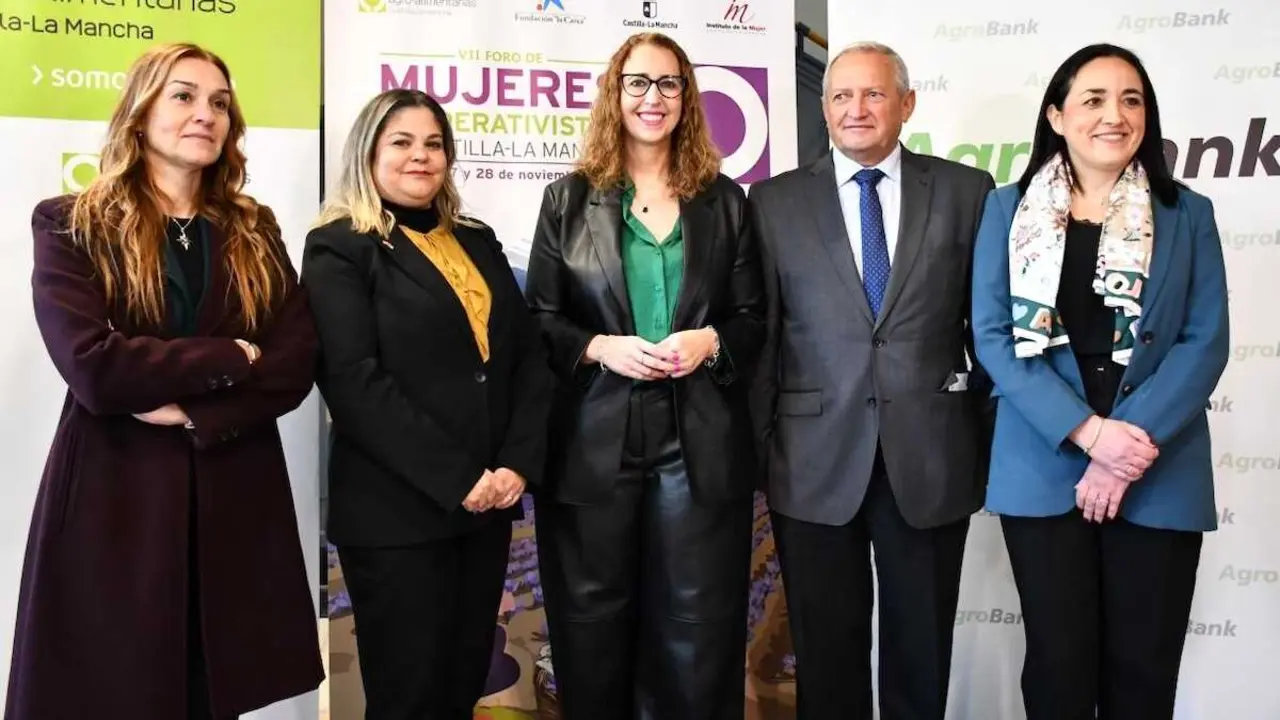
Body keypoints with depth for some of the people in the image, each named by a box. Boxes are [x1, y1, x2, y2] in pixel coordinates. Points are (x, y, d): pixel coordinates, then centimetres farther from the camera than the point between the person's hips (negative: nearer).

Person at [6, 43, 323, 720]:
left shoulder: (254, 231, 11)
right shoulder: (70, 225, 0)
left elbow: (296, 363, -1)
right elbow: (91, 366, -15)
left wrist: (190, 411, -13)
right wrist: (230, 357, -9)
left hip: (236, 495, 3)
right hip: (113, 496, -3)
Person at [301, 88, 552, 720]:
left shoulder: (478, 241, 15)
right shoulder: (340, 249, -3)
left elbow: (528, 356, 10)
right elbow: (353, 382, -14)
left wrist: (519, 462, -5)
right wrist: (455, 479, -17)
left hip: (488, 503, 6)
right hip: (396, 512, -5)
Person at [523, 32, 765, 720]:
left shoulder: (724, 200, 10)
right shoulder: (569, 198, 6)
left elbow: (753, 319, 9)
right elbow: (537, 319, 4)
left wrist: (709, 343, -12)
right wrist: (600, 347, -14)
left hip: (699, 444, 1)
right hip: (593, 444, 0)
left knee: (697, 629, 7)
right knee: (594, 626, 9)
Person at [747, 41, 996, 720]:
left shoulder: (965, 190, 5)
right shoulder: (775, 201, 4)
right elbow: (758, 332, 3)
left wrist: (996, 433, 5)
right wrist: (756, 447, 1)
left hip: (931, 457, 1)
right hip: (816, 459, 0)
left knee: (921, 650, 13)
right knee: (826, 652, 11)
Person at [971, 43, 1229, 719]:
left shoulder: (1186, 214, 7)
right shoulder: (1009, 210, 4)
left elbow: (1206, 342, -1)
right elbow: (993, 335, -3)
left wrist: (1138, 441, -14)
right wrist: (1086, 432, -14)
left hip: (1160, 477, 1)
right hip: (1043, 468, -1)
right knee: (1058, 660, 6)